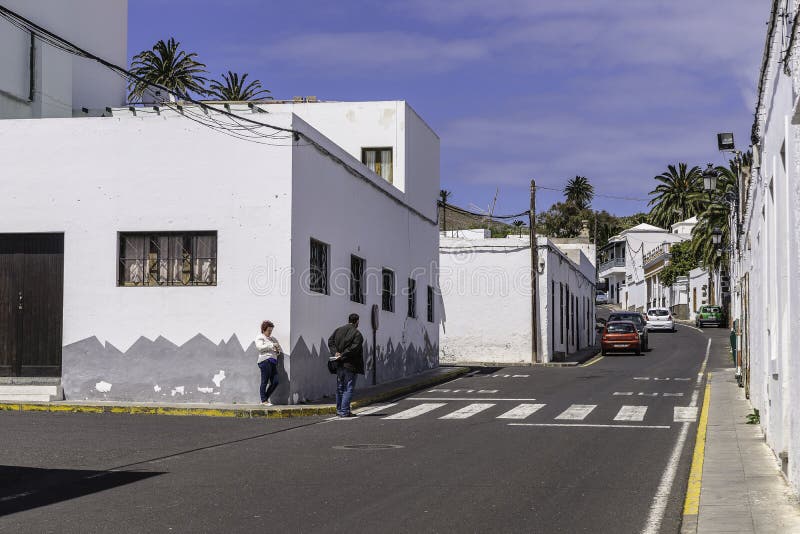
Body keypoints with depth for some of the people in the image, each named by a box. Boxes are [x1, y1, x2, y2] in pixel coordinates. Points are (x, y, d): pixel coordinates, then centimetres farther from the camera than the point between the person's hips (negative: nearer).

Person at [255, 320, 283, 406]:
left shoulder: (273, 339, 26)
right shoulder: (260, 338, 6)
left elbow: (280, 350, 30)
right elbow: (260, 347, -13)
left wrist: (279, 351, 7)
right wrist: (271, 345, -18)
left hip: (273, 362, 7)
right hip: (265, 360, -7)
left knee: (275, 382, -1)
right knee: (265, 381, -8)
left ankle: (265, 398, 10)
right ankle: (264, 401, -5)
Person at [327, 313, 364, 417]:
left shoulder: (338, 330, 10)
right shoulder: (357, 334, -9)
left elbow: (330, 341, 3)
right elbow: (354, 348, -19)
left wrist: (336, 352, -6)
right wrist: (342, 355, -14)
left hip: (339, 365, 6)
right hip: (350, 365, -6)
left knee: (340, 388, 16)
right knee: (349, 388, -1)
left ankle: (339, 410, 22)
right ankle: (344, 411, -5)